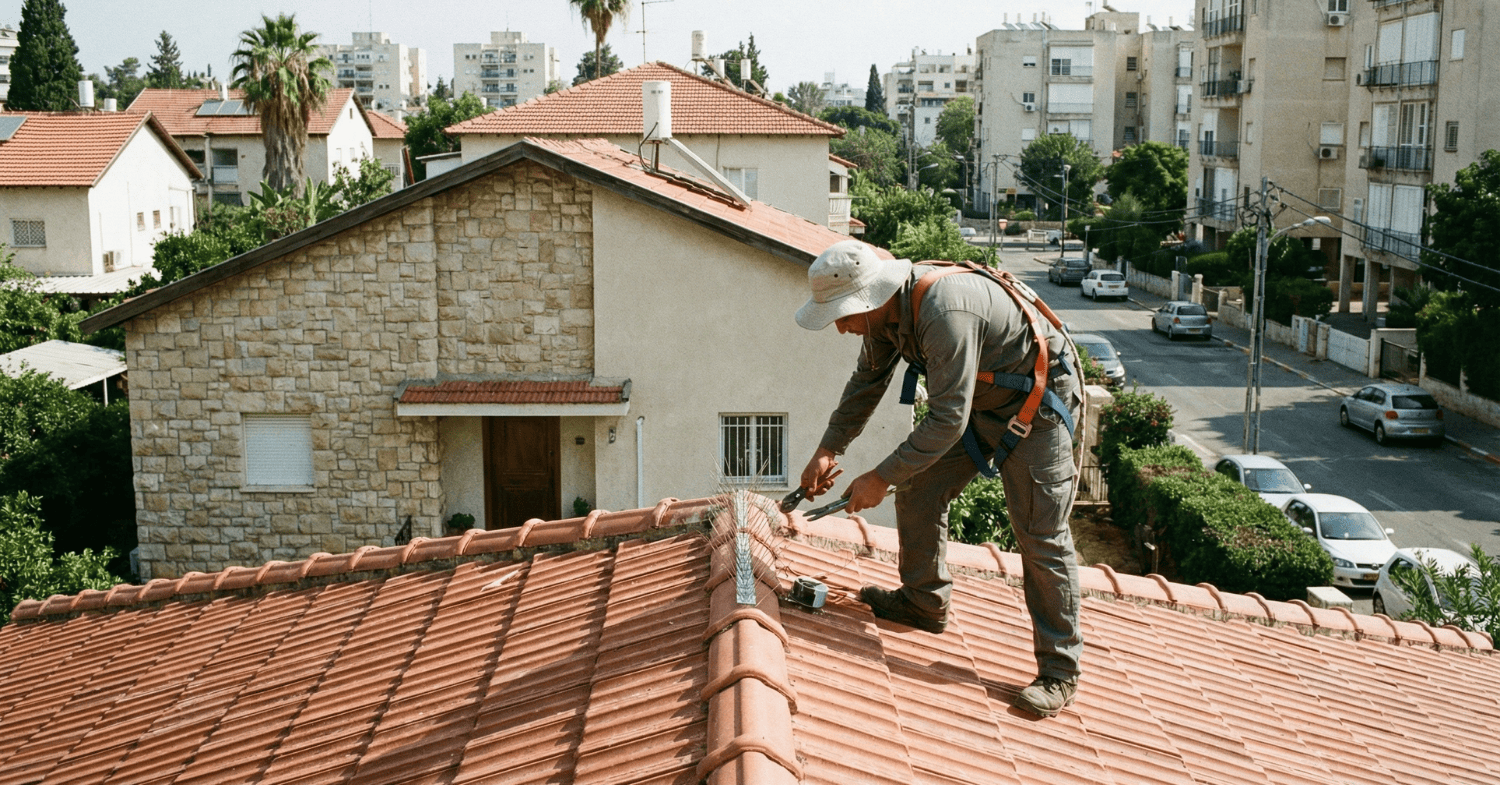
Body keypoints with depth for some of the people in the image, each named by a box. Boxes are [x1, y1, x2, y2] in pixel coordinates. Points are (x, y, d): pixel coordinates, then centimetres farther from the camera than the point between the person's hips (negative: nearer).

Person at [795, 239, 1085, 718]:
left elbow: (948, 419, -34)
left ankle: (1059, 670, -1)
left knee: (1041, 535, -9)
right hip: (977, 400, 9)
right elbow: (866, 383, 11)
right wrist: (828, 451, 5)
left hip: (1037, 401, -9)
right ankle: (924, 603, 27)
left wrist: (882, 477, -27)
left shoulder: (945, 311, -36)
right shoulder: (886, 310, -7)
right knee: (919, 495, 8)